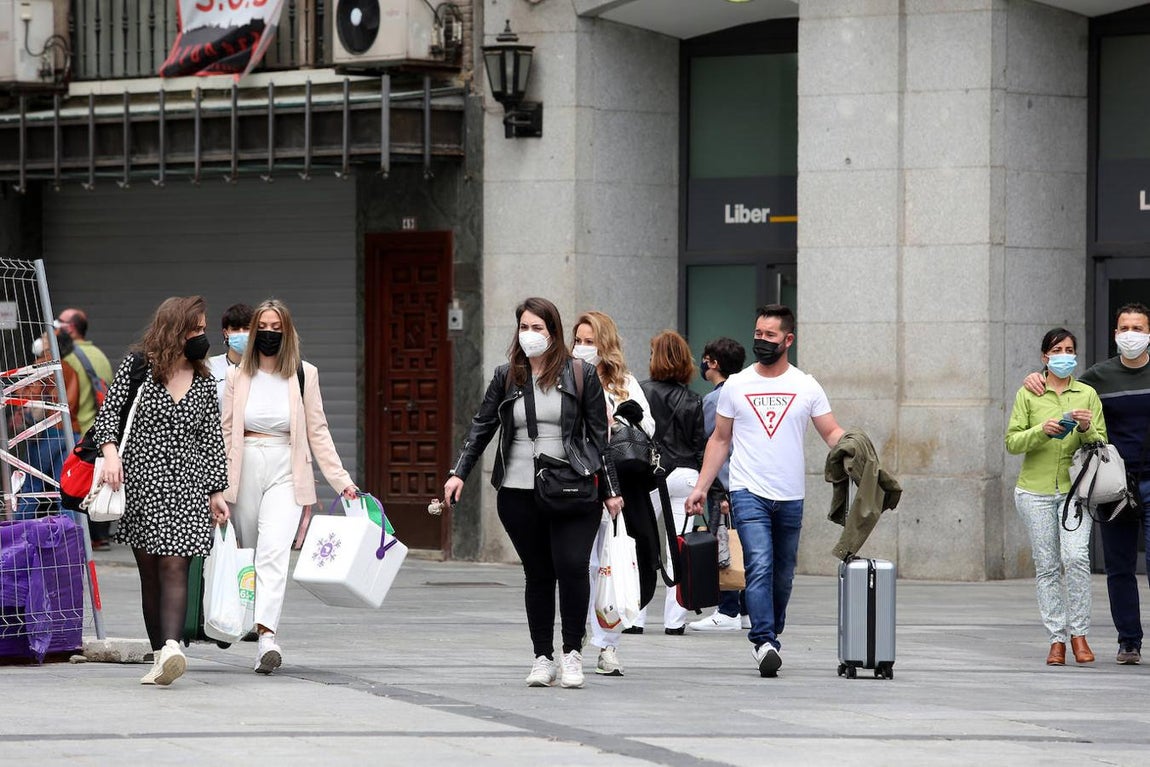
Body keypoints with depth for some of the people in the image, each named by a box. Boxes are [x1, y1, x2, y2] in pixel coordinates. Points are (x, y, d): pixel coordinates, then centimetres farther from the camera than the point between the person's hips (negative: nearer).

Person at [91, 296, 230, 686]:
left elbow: (212, 439, 14)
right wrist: (111, 451, -19)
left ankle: (171, 647, -29)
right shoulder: (137, 366, 3)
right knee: (149, 571, 2)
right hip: (140, 479, -1)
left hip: (186, 484, 1)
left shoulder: (202, 381, 12)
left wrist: (217, 491, 10)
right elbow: (108, 412, -1)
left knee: (174, 565, -14)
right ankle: (159, 655, 7)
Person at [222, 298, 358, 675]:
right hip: (245, 470, 3)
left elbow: (318, 432, 9)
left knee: (273, 552, -19)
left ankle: (266, 634, -32)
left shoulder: (304, 375, 6)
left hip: (286, 473, -3)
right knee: (249, 555, 6)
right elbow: (225, 432, 10)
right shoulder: (238, 376, 9)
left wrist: (342, 481, 3)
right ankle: (262, 636, 16)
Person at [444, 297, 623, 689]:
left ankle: (572, 653, -2)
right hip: (519, 493, 2)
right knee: (538, 574, 6)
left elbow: (598, 435, 5)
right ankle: (543, 658, 12)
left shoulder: (580, 375, 3)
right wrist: (459, 472, 2)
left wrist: (610, 489, 4)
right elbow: (482, 426, 12)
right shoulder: (507, 377, 9)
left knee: (572, 566, -14)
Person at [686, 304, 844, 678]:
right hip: (749, 493, -2)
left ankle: (769, 638, 26)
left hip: (791, 497, 2)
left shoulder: (806, 387, 5)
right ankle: (764, 642, -25)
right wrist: (700, 487, 5)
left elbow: (831, 432, 5)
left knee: (782, 577, 10)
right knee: (760, 567, -19)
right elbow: (720, 440, 11)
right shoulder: (736, 385, 5)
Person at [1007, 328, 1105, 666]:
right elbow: (1012, 442, 2)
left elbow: (1102, 445, 9)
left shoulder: (1087, 394, 9)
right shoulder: (1028, 395, 7)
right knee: (1047, 565, -2)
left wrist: (1087, 429, -12)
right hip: (1036, 491, 0)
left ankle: (1079, 634, -8)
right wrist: (1041, 431, -15)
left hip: (1075, 489, 0)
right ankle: (1056, 640, 3)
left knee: (1075, 557, -17)